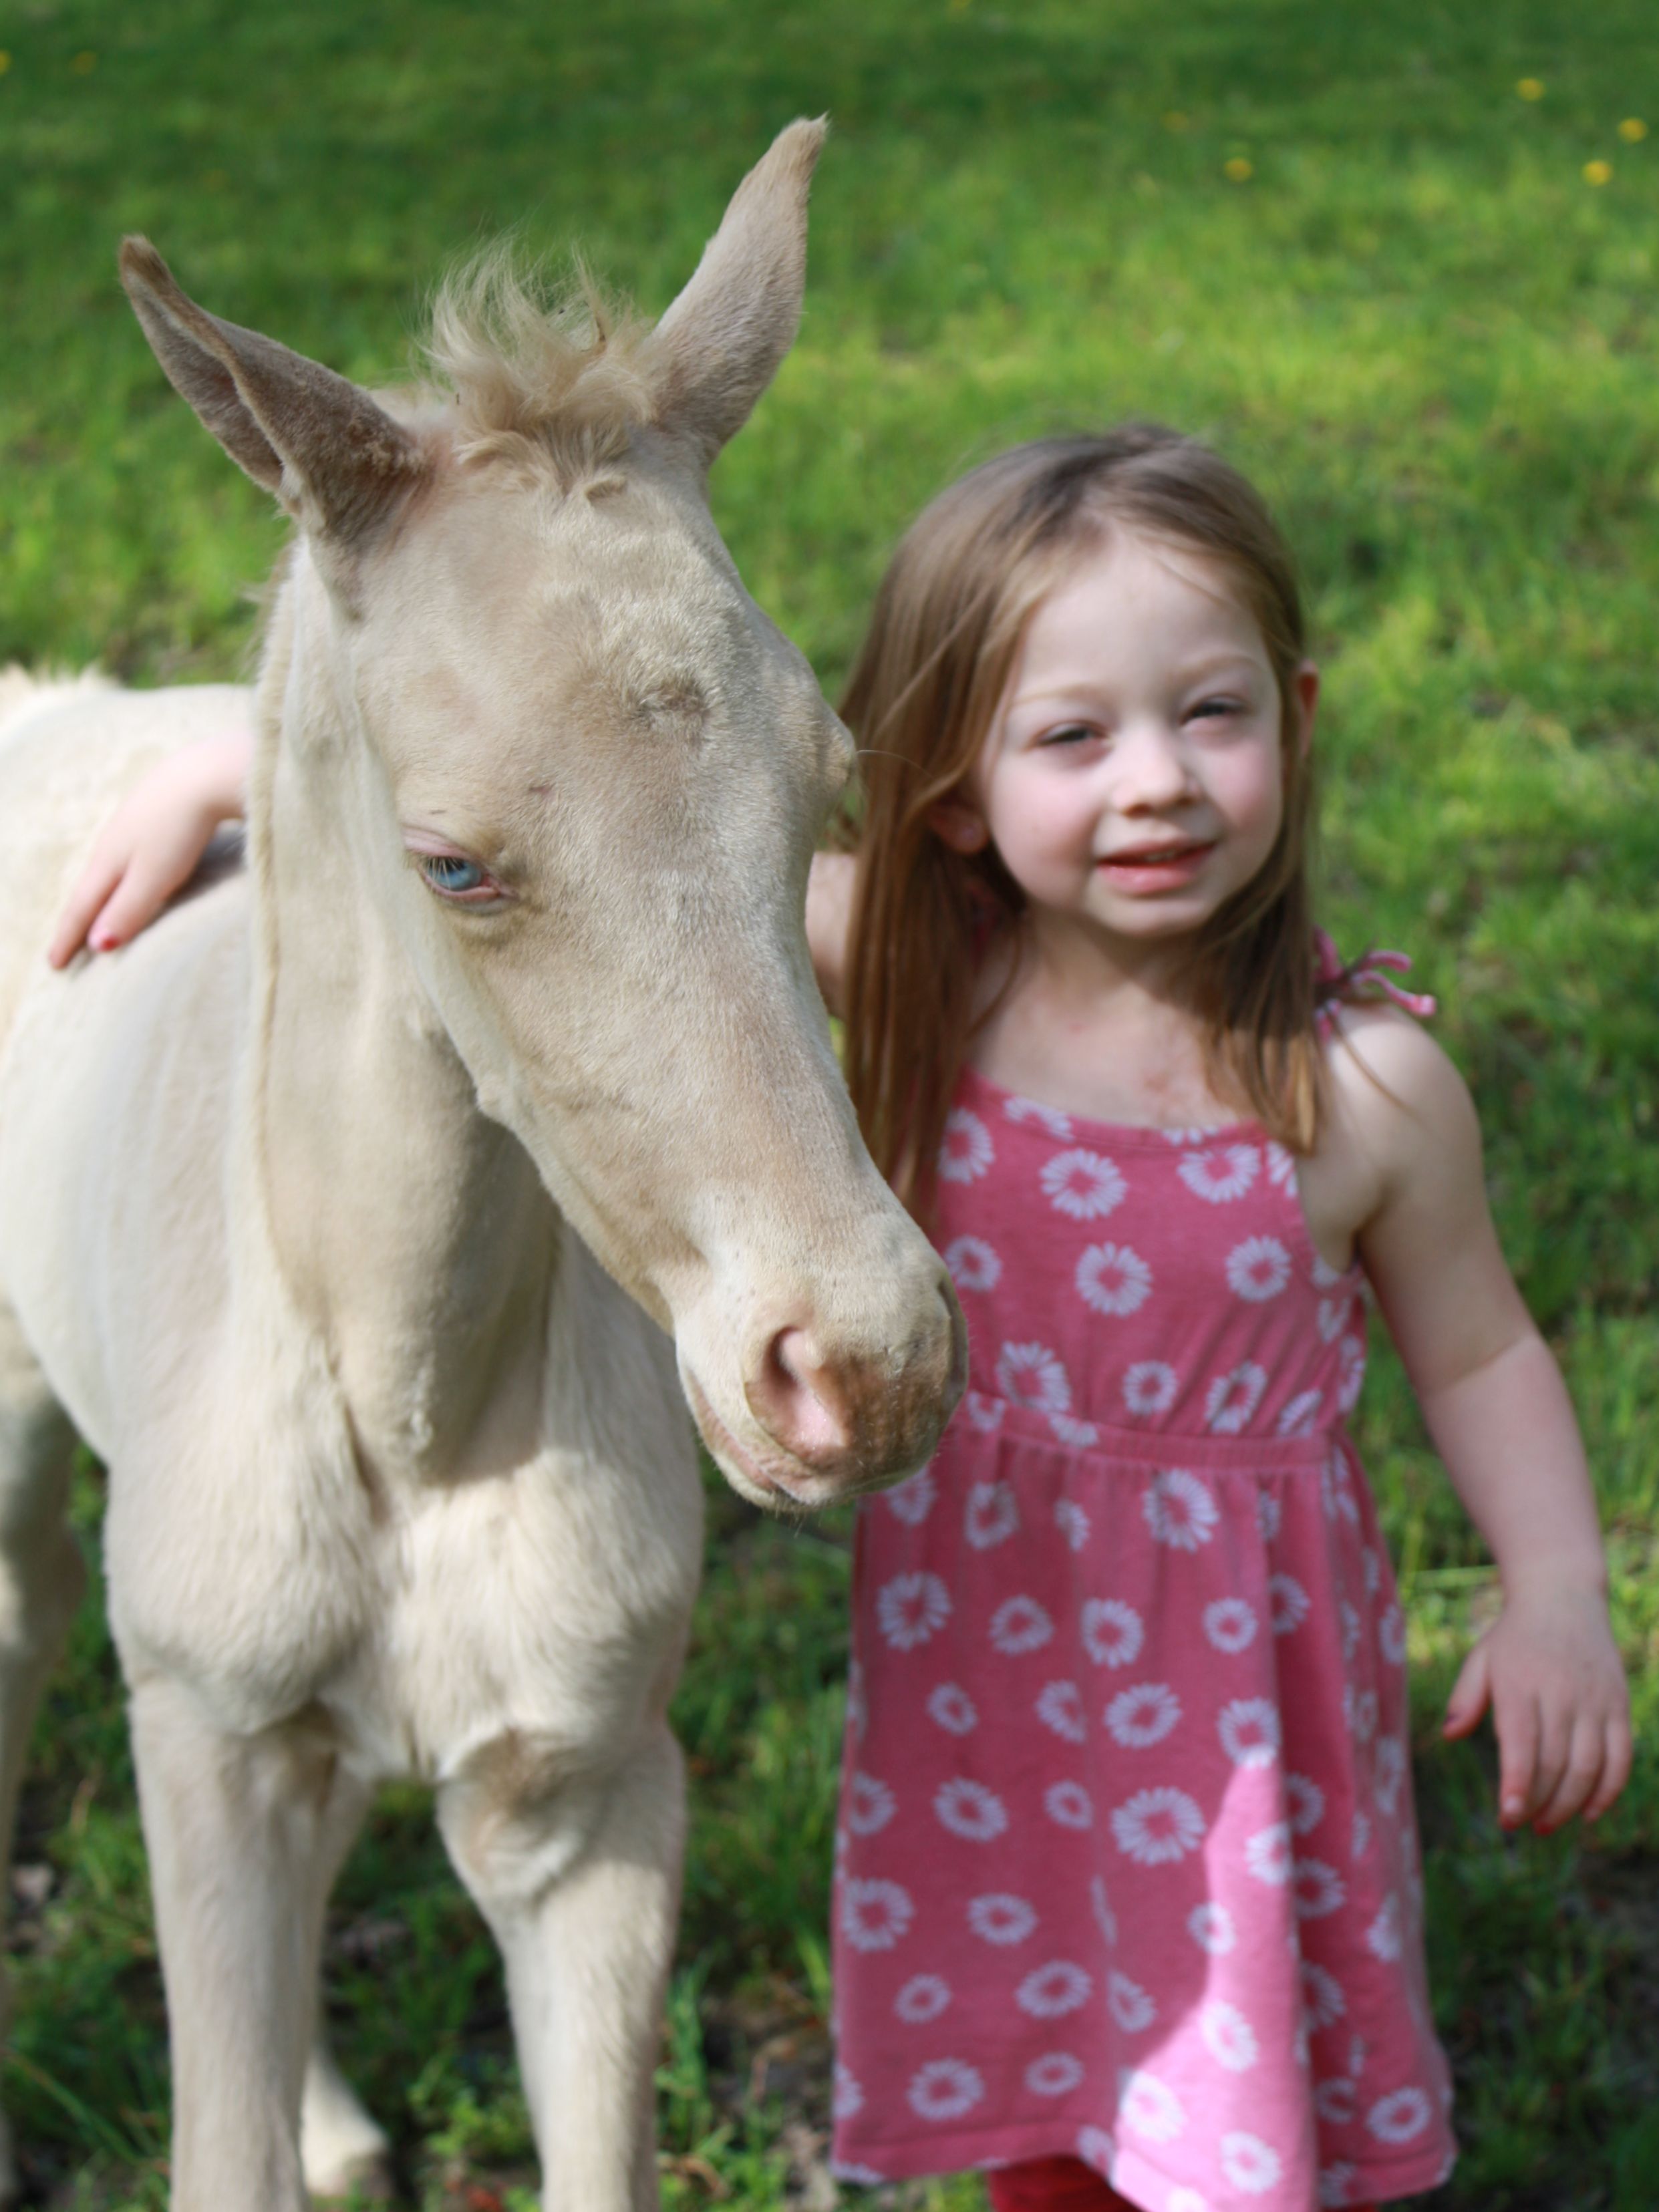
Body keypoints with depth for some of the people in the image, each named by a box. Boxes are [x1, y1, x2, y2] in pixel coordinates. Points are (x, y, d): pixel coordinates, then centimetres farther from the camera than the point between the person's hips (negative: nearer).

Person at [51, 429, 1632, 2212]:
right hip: (971, 1651, 2)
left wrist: (1559, 1590, -16)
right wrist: (238, 768, -14)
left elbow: (1479, 1352, -1)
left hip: (1243, 1680, -2)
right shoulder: (907, 972, -13)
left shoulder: (1365, 1087, -16)